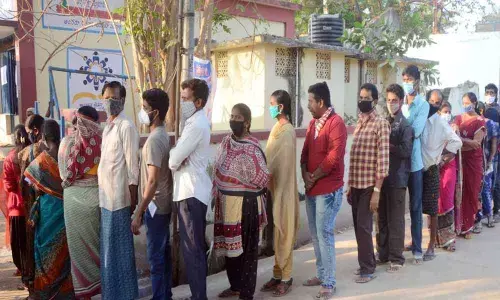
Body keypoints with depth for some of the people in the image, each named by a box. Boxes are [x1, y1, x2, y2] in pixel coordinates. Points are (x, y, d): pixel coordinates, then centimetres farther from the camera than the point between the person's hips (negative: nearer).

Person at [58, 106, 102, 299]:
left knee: (79, 241, 8)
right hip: (97, 195, 2)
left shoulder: (67, 142, -8)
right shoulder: (101, 140, -7)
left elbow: (63, 173, -3)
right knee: (97, 240, 15)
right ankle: (100, 279, 27)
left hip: (74, 196, -1)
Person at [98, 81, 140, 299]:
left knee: (119, 248, 1)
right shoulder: (108, 126, 13)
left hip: (118, 197, -9)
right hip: (106, 196, 9)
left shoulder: (126, 127, -13)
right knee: (109, 246, 16)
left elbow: (132, 166, -15)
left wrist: (133, 199, -15)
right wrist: (102, 193, 15)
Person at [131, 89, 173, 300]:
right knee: (163, 253, 16)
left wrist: (138, 213, -20)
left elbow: (152, 182, -23)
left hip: (155, 207, -9)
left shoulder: (154, 140, -20)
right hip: (164, 204, 9)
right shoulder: (163, 135, 10)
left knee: (155, 257, 0)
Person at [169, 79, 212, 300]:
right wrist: (178, 159, -7)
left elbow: (173, 160, -19)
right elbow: (181, 153, 14)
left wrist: (176, 161, 2)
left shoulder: (196, 125, -18)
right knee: (197, 246, 16)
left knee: (192, 249, -3)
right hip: (193, 190, 10)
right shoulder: (197, 121, 15)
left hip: (190, 192, -10)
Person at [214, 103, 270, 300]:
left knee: (247, 248, 4)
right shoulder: (226, 142, 6)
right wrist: (217, 195, 11)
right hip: (226, 202, 8)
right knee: (230, 246, 18)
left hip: (245, 204, -8)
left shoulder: (251, 148, -16)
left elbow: (263, 178, -18)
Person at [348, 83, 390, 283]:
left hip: (369, 185, -7)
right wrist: (349, 185, 14)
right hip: (355, 184, 7)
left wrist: (377, 190, -18)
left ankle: (367, 269, 9)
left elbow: (383, 158, -14)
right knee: (358, 226, 11)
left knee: (363, 227, -4)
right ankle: (368, 262, 25)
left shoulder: (381, 124, -9)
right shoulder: (359, 123, 13)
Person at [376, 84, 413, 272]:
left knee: (395, 220, 0)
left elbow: (406, 150, -16)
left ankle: (396, 258, 9)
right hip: (382, 177, 6)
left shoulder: (405, 125, -5)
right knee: (382, 218, 12)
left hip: (397, 178, -6)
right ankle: (383, 254, 24)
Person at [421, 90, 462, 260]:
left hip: (431, 170, -2)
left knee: (432, 210, 1)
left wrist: (444, 160, 2)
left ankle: (431, 247, 9)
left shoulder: (441, 124, -5)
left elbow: (457, 142, 5)